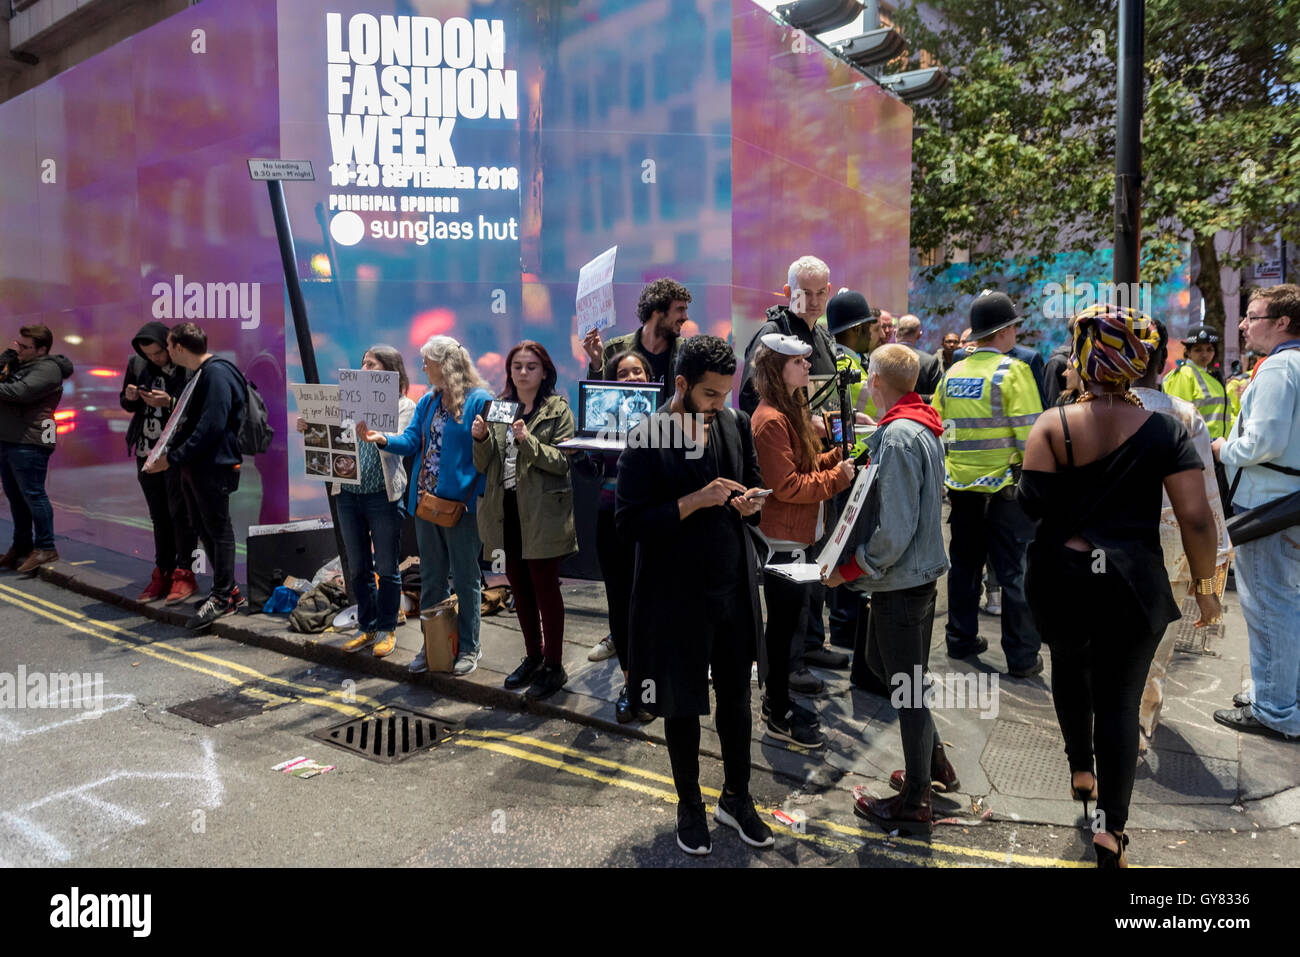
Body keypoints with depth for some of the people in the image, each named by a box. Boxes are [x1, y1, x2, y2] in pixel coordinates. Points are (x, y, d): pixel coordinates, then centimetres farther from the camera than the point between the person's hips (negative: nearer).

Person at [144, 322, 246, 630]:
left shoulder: (216, 374, -16)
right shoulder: (199, 375, 17)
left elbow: (210, 428, -24)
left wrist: (173, 458, -20)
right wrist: (168, 451, 9)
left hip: (214, 466, -10)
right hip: (195, 466, 10)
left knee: (218, 530, -1)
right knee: (203, 528, 14)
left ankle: (222, 598, 8)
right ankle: (229, 591, 23)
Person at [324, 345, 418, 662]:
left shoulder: (404, 406, -3)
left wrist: (378, 438, -38)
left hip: (384, 496, -5)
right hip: (348, 494, 5)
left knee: (386, 568, 5)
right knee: (358, 567, 13)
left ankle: (387, 629, 19)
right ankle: (366, 627, 26)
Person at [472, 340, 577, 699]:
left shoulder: (557, 409, -3)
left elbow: (563, 461, -13)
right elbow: (484, 465, 8)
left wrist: (528, 441, -25)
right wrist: (481, 438, -11)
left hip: (541, 514, -5)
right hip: (506, 511, 5)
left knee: (545, 587, 1)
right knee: (519, 587, 14)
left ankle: (554, 666, 12)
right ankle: (533, 656, 29)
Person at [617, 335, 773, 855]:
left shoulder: (737, 424, 2)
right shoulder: (647, 438, -15)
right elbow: (629, 521, -16)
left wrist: (752, 502, -8)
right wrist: (695, 501, -25)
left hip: (735, 587, 4)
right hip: (677, 593, -4)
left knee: (736, 699, 16)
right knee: (683, 706, 13)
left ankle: (737, 798, 37)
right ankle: (689, 807, 34)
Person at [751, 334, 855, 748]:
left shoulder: (791, 410, 13)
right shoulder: (771, 420, -20)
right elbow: (787, 485, -22)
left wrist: (835, 458, 2)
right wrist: (836, 478, -15)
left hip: (798, 534, 10)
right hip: (782, 538, -10)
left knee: (789, 618, 17)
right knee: (783, 623, 1)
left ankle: (778, 701, 31)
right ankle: (778, 717, 15)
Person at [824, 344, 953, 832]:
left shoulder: (898, 436, -22)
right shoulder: (922, 428, 7)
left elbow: (894, 530, -25)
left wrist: (850, 568, -16)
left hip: (901, 579, -10)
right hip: (922, 568, 10)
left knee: (905, 685, 3)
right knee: (883, 664, 23)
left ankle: (915, 801, 19)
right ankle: (935, 762, 36)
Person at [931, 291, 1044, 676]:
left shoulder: (952, 374, 7)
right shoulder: (1013, 371, -10)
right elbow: (1030, 435, -14)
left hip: (961, 486, 6)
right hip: (1004, 486, -5)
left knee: (965, 564, 17)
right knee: (1014, 572, 2)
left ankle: (961, 638, 27)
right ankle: (1022, 656, 8)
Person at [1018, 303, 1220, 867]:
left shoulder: (1053, 425, -8)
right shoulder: (1166, 432, -5)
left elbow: (1031, 502, -14)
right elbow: (1195, 517, -9)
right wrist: (1206, 586, 3)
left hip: (1060, 577, 1)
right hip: (1134, 584, -1)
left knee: (1068, 664, 28)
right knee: (1120, 700, 7)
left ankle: (1080, 771, 38)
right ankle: (1110, 828, 6)